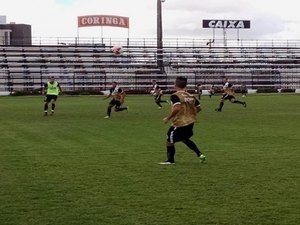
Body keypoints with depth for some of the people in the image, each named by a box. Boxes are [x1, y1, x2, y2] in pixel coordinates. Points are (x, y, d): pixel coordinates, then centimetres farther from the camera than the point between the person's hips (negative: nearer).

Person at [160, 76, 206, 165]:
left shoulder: (175, 96, -15)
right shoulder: (191, 96, 6)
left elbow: (177, 108, -29)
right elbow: (199, 108, 8)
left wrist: (168, 118, -18)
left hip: (180, 123, -8)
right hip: (190, 122, 8)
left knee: (170, 140, 8)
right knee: (185, 139, 28)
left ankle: (170, 160, 15)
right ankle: (200, 154, 23)